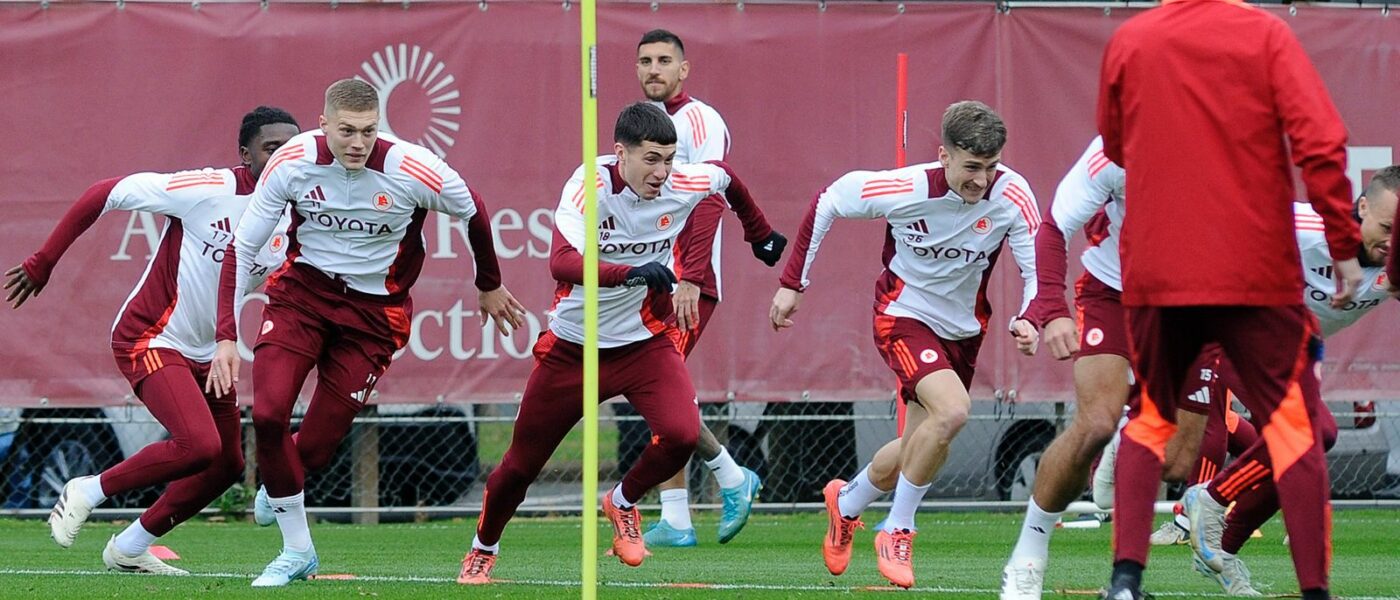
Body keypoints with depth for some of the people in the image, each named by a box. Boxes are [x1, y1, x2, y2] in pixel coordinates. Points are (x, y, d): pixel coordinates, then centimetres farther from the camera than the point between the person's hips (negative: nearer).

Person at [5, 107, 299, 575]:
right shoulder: (210, 190, -19)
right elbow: (105, 194, -15)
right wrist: (43, 264, -12)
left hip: (206, 355, 8)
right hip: (150, 340, -8)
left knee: (226, 466, 9)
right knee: (199, 445, -24)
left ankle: (129, 549, 25)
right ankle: (89, 492, -2)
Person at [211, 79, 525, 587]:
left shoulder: (413, 171, -20)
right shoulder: (293, 163, -16)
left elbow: (472, 211, 1)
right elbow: (241, 248, -8)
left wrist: (490, 286, 18)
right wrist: (226, 337, -14)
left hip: (372, 311, -1)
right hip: (301, 291, 1)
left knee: (315, 447, -6)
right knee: (267, 413, -20)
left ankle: (277, 494, 33)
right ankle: (296, 551, -2)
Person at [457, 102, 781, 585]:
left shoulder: (682, 185, -14)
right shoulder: (590, 184, -25)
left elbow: (727, 179, 12)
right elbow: (561, 263, -39)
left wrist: (760, 234, 27)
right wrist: (629, 274, -53)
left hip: (645, 341, 2)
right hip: (573, 345, -2)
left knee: (681, 435, -22)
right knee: (522, 462, 8)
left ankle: (623, 503, 10)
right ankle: (483, 551, 37)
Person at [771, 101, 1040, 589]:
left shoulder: (1012, 195, -20)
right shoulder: (906, 190, -24)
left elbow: (1037, 268, -18)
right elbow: (828, 202, -8)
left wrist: (1028, 320, -39)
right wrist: (793, 283, -5)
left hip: (963, 329, 4)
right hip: (903, 316, -4)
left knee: (919, 451, 11)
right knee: (951, 410, -28)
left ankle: (846, 503, 43)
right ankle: (897, 533, -10)